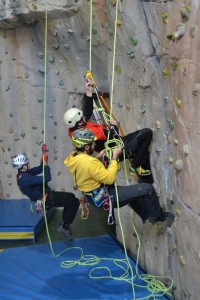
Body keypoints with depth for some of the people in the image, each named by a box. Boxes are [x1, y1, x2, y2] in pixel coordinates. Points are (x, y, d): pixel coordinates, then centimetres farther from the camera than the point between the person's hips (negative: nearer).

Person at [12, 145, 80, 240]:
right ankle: (64, 227, -2)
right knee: (74, 201, -13)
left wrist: (44, 156, -1)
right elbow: (46, 178, -32)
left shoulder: (23, 174, 3)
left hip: (45, 195, 10)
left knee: (70, 197, 22)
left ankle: (65, 222, 26)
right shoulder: (25, 178, -28)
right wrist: (45, 163, -23)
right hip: (45, 199, -10)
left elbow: (39, 169, 10)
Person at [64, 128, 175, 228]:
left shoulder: (73, 157, -4)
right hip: (104, 197, -10)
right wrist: (115, 157, -16)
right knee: (147, 189, -7)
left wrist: (98, 156, 4)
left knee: (132, 192, 31)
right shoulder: (89, 162, -32)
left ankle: (146, 216, 44)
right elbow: (110, 178, -26)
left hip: (94, 196, 10)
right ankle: (157, 215, 18)